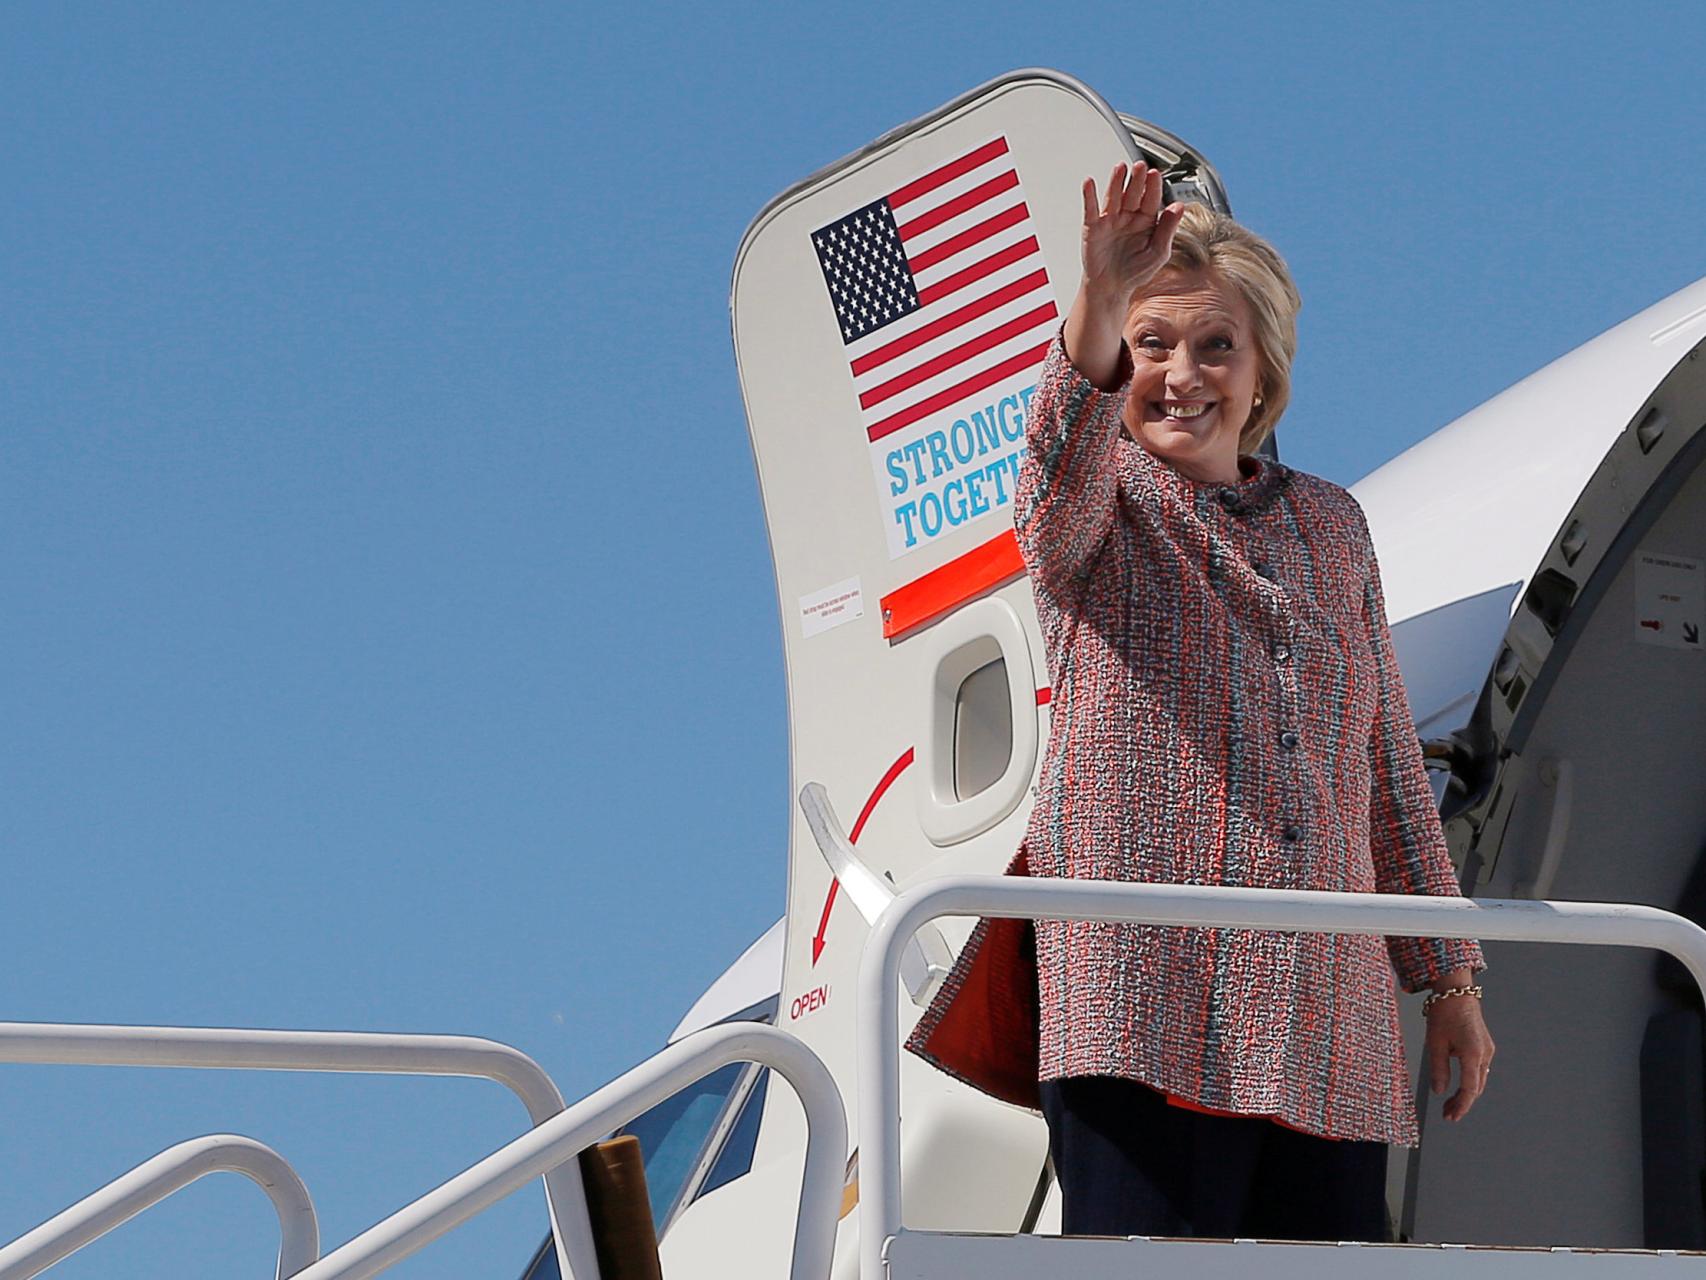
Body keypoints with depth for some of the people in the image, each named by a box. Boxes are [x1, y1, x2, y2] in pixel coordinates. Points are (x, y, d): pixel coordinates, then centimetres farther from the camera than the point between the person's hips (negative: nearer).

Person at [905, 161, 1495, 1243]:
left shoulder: (1330, 525, 20)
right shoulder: (1101, 506, 7)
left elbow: (1391, 762, 22)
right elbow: (1057, 487, -20)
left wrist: (1450, 979, 18)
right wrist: (1097, 311, -39)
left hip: (1326, 1020, 4)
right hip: (1145, 1006, -4)